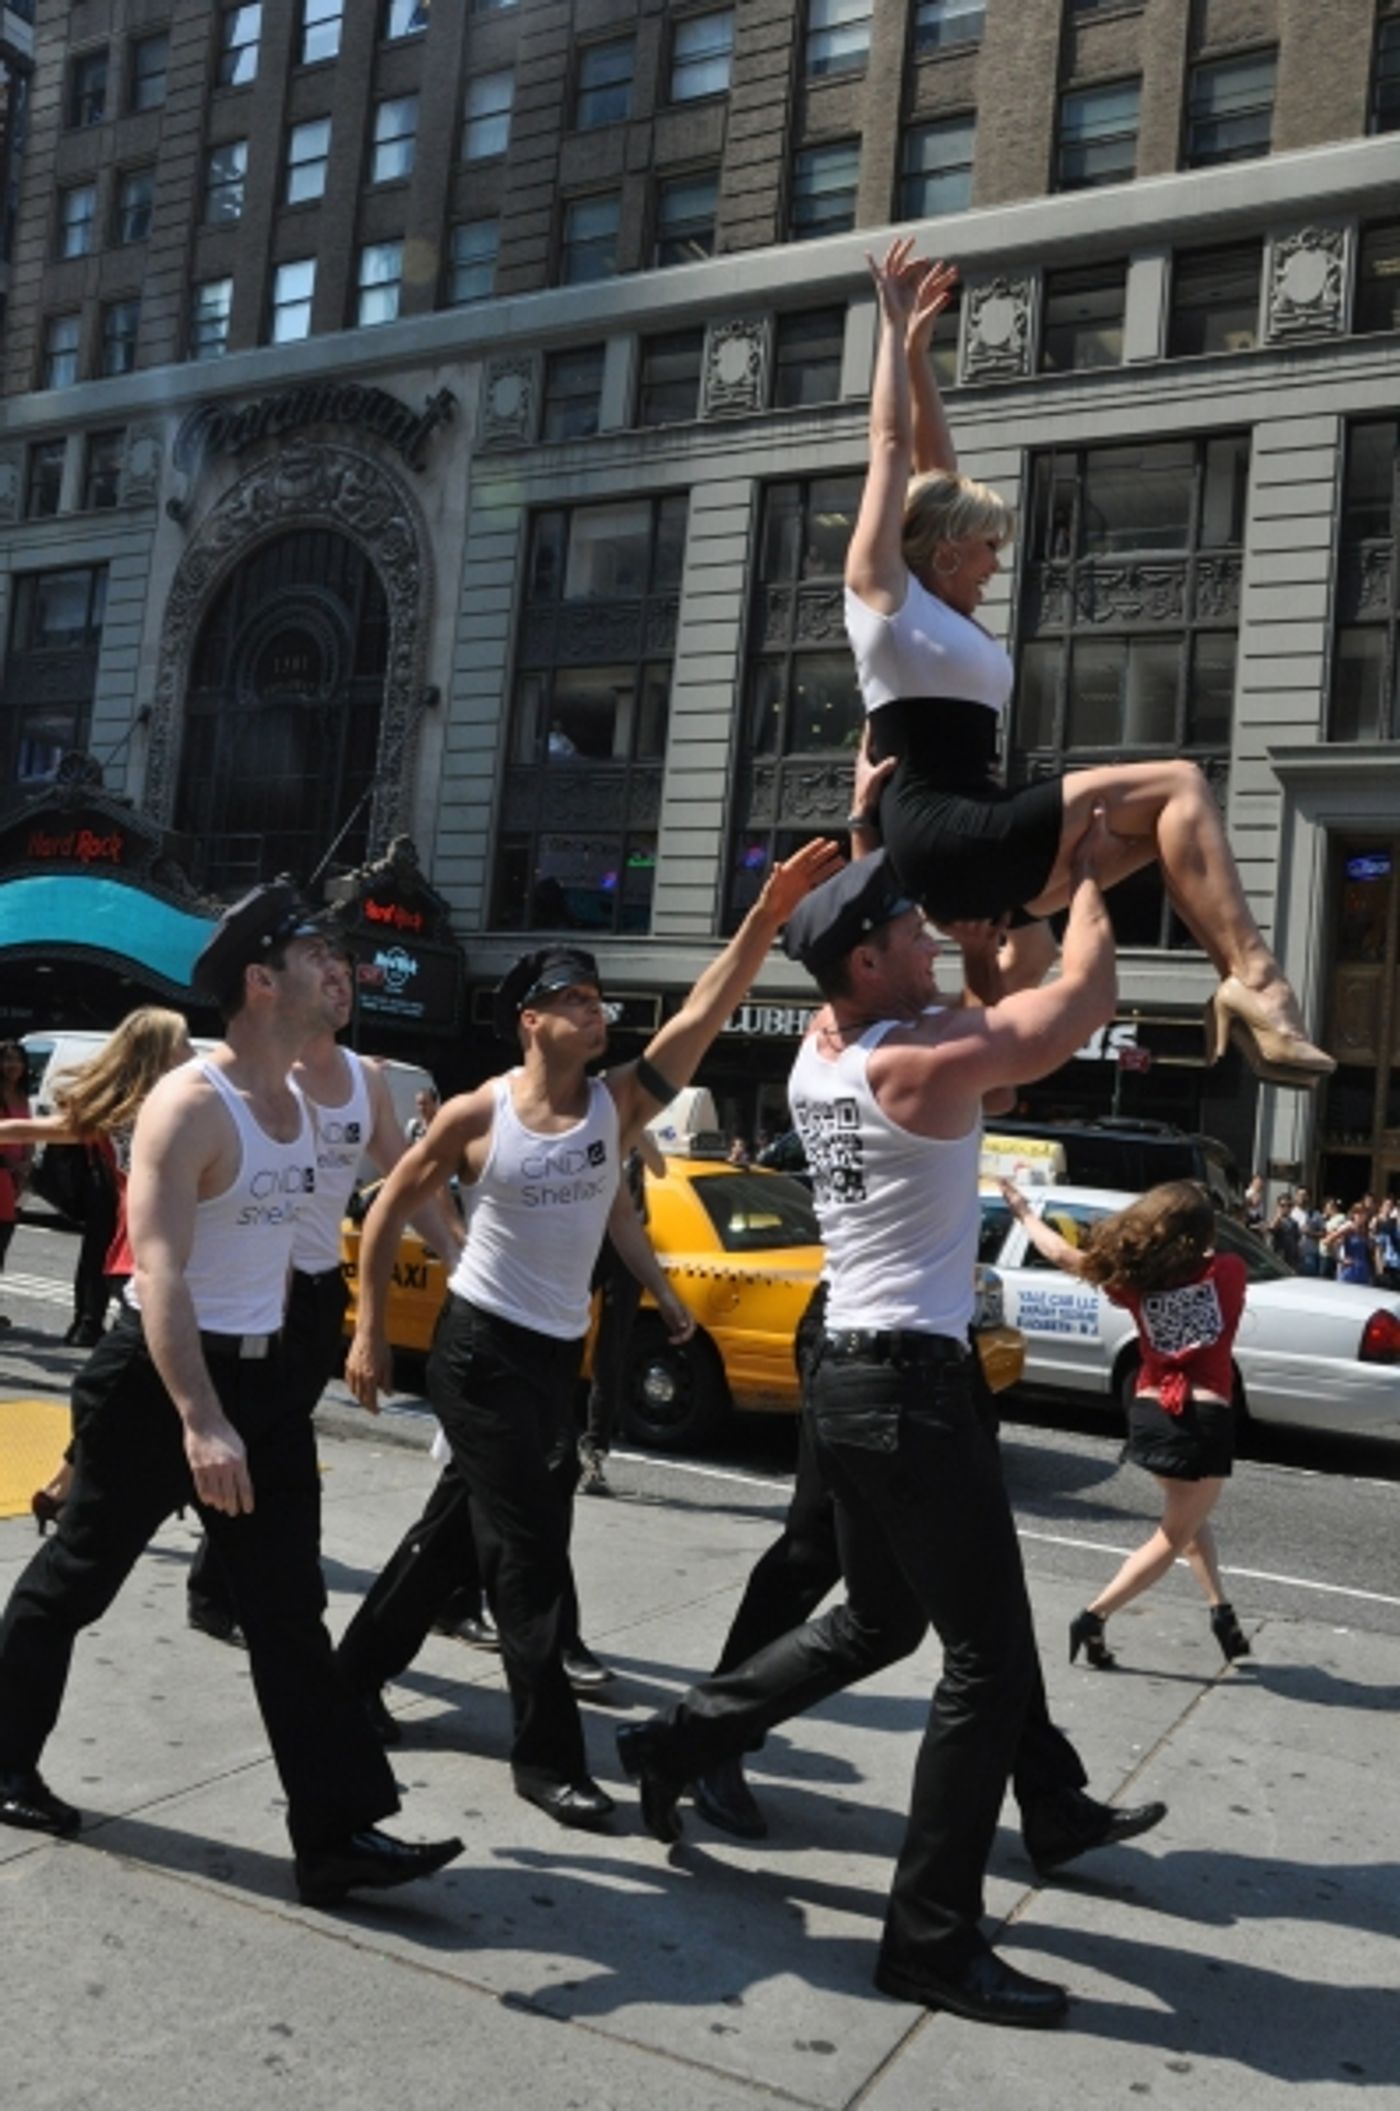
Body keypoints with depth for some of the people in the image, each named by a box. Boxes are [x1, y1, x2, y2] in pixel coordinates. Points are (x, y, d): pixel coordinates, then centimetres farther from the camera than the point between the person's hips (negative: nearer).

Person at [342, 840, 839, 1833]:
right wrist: (370, 1329, -4)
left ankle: (356, 1671, 39)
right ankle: (549, 1754, 5)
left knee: (468, 1530, 18)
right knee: (530, 1546, -6)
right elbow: (389, 1210, -1)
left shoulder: (618, 1102, -5)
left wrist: (765, 920, -31)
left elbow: (706, 1012, -19)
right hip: (481, 1349, -5)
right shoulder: (476, 1115, -12)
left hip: (559, 1351, 5)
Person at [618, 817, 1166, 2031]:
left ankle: (678, 1743, 30)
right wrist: (1090, 878, 7)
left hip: (849, 1376, 9)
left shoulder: (823, 1049, 6)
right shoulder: (925, 1062, -17)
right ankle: (933, 1940, 11)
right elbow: (1086, 1000, -8)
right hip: (911, 1387, -9)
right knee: (990, 1660, 2)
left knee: (877, 1622, 25)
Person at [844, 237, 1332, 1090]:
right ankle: (1253, 976, -22)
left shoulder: (940, 613, 25)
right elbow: (893, 443, 3)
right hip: (945, 836, -9)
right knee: (1177, 784, -13)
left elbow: (935, 465, 29)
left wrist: (918, 349, 31)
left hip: (973, 845, 9)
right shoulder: (881, 589, 3)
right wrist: (896, 330, 11)